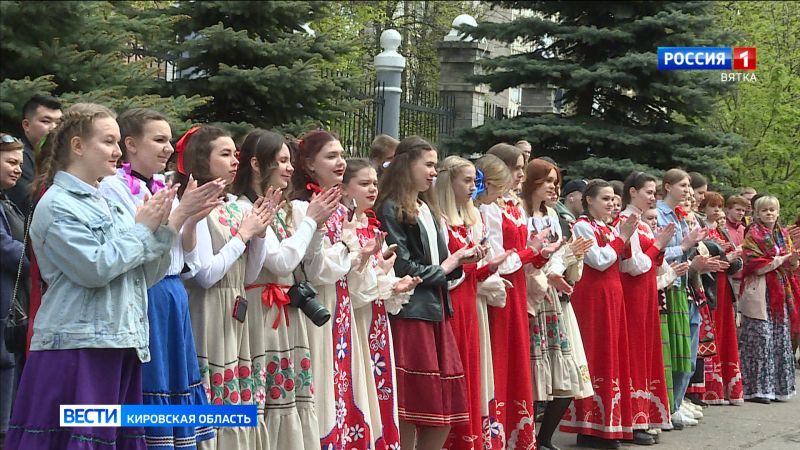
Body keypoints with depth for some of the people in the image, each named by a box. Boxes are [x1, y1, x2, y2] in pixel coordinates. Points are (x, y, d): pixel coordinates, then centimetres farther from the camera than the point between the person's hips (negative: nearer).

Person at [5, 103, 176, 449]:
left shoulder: (109, 204, 16)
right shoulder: (56, 206, -7)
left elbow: (145, 276, 15)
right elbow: (95, 268, -19)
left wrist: (161, 228, 0)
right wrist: (142, 229, -7)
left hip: (121, 348, 8)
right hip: (77, 351, -8)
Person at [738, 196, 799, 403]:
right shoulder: (753, 235, -4)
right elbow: (756, 265, -13)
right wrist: (783, 258, -14)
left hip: (780, 292, 7)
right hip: (760, 291, -6)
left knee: (780, 338, 8)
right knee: (760, 338, -7)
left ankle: (777, 386, 15)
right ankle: (756, 388, -3)